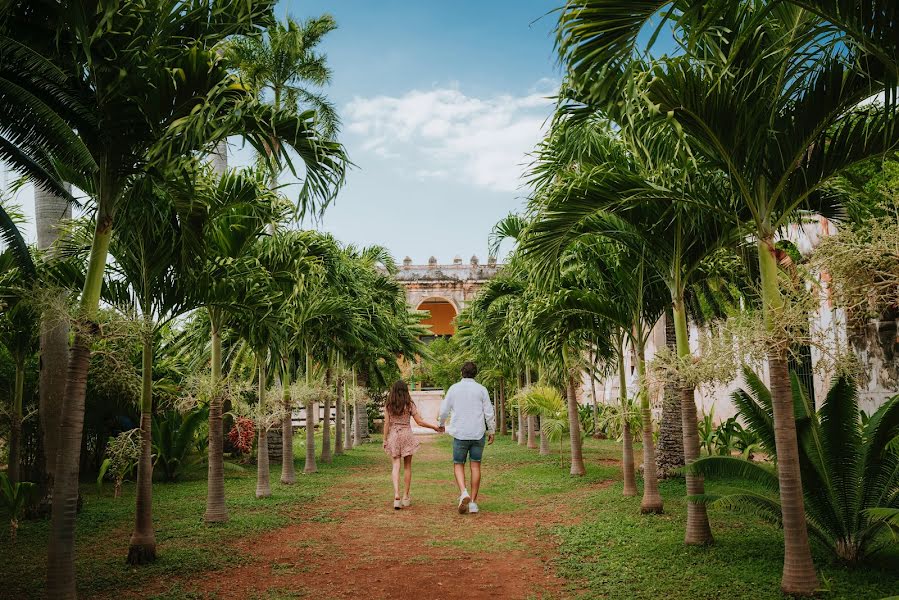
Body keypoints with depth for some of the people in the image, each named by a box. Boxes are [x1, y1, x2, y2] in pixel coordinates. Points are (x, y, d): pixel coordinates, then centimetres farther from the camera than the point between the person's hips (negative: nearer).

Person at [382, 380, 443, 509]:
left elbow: (387, 423, 0)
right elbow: (420, 422, -3)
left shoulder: (388, 406, 0)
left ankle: (396, 496, -15)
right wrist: (434, 426, 8)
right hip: (407, 435, -1)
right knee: (407, 466, 10)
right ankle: (406, 496, 17)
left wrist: (385, 439, 7)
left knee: (396, 466, 1)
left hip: (393, 436, 1)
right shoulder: (409, 405, -3)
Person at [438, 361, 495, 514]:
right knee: (475, 466, 8)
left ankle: (464, 493, -16)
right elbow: (489, 413, -1)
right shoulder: (481, 389, 0)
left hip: (460, 433, -1)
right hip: (478, 434, 1)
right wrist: (491, 431, 10)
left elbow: (444, 410, 5)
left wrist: (440, 424, 24)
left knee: (458, 465, 9)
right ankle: (473, 502, 8)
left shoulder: (454, 388, 1)